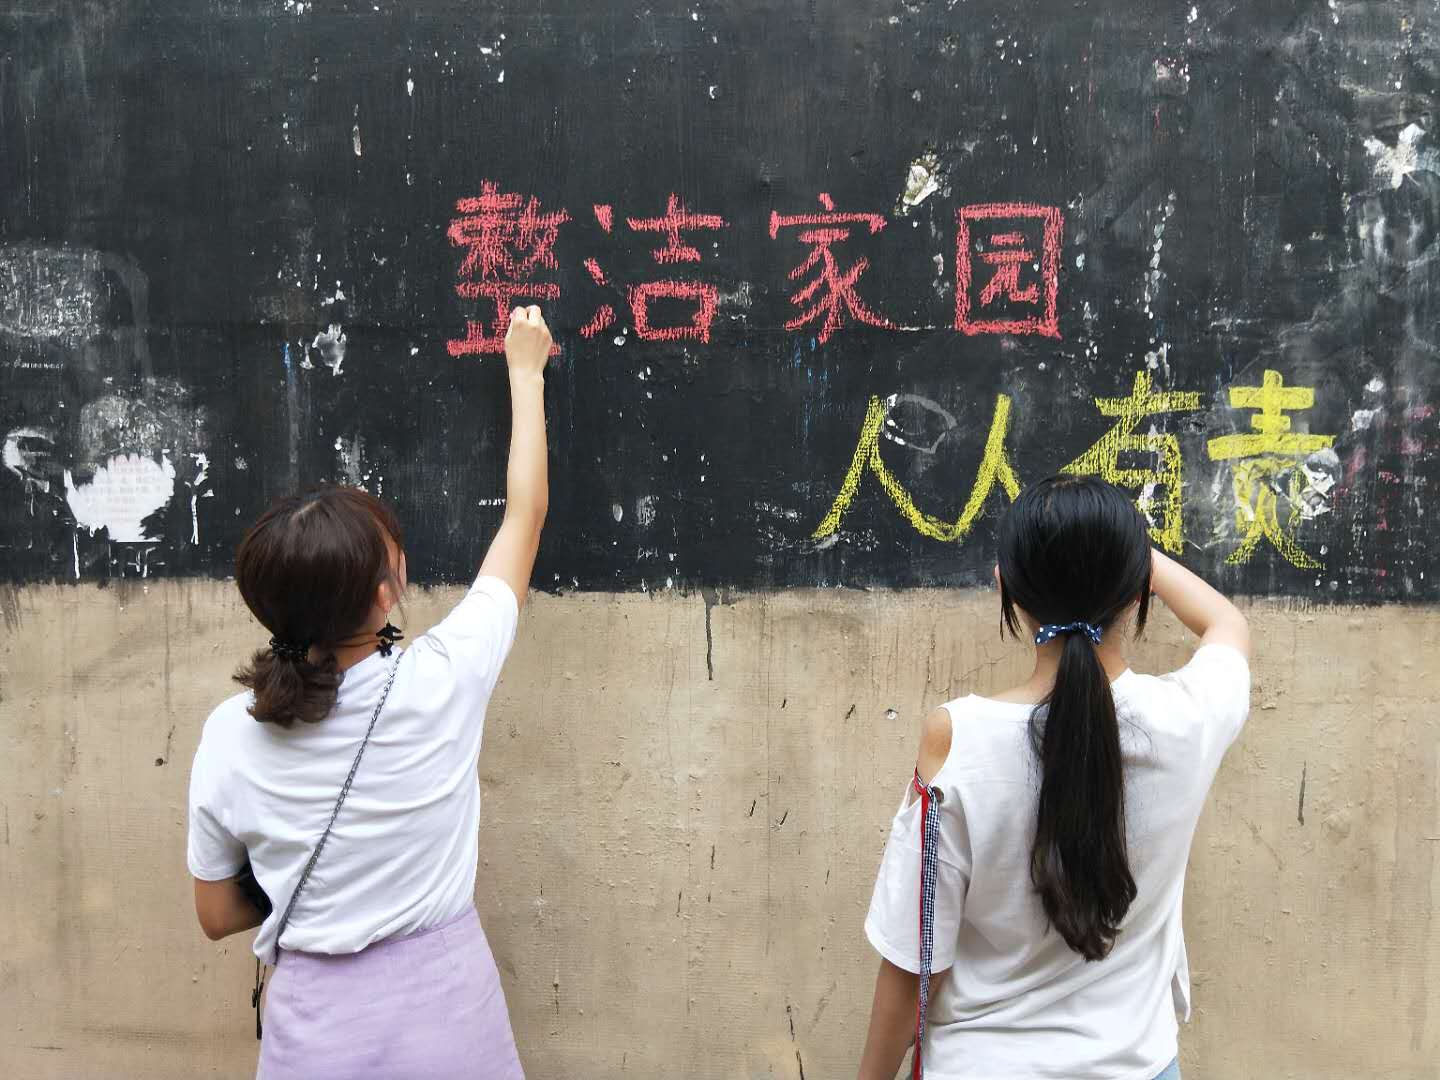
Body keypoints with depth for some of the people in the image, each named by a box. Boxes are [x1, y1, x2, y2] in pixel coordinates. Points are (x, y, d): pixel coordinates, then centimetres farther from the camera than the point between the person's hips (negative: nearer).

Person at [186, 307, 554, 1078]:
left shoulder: (230, 738, -14)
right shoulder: (441, 682, -19)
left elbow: (217, 917, 0)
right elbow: (524, 515, -4)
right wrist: (525, 371, 6)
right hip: (445, 1011, -1)